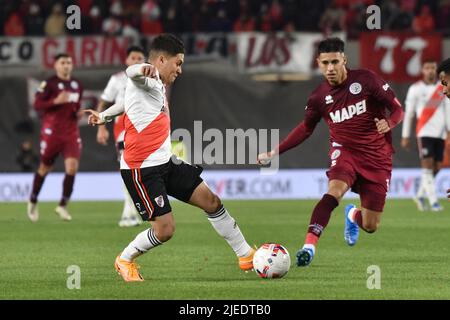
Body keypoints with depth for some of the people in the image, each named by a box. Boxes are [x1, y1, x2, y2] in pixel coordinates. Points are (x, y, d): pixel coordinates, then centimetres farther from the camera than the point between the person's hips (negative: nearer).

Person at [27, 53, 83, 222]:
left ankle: (62, 206, -4)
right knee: (45, 168, 8)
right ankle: (33, 202, 30)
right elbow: (37, 105, -11)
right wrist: (56, 101, -23)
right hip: (52, 131, -4)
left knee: (72, 166, -13)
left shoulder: (77, 85, 12)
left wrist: (79, 112, 5)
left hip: (71, 132, 4)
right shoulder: (49, 84, -7)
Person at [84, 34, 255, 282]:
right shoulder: (149, 81, -15)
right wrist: (142, 70, -65)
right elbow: (131, 73, -41)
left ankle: (246, 255, 19)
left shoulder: (157, 86, 15)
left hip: (166, 163, 10)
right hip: (141, 170, -10)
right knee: (165, 229, -12)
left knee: (211, 201, 8)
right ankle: (125, 261, 14)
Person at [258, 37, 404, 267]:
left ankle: (353, 215, 40)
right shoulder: (319, 97, -1)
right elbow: (305, 128, 16)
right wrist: (274, 153, 10)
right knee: (334, 190, -34)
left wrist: (388, 123, -26)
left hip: (377, 157, 0)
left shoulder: (365, 80, -9)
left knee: (370, 226, 1)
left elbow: (397, 109, -3)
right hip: (345, 151, 0)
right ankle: (309, 246, -39)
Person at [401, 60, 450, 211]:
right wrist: (405, 136, 2)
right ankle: (433, 201, -12)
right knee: (428, 166, -11)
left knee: (436, 168, 4)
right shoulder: (415, 89, 2)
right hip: (425, 132, -4)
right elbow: (408, 113, 4)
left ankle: (420, 195, 22)